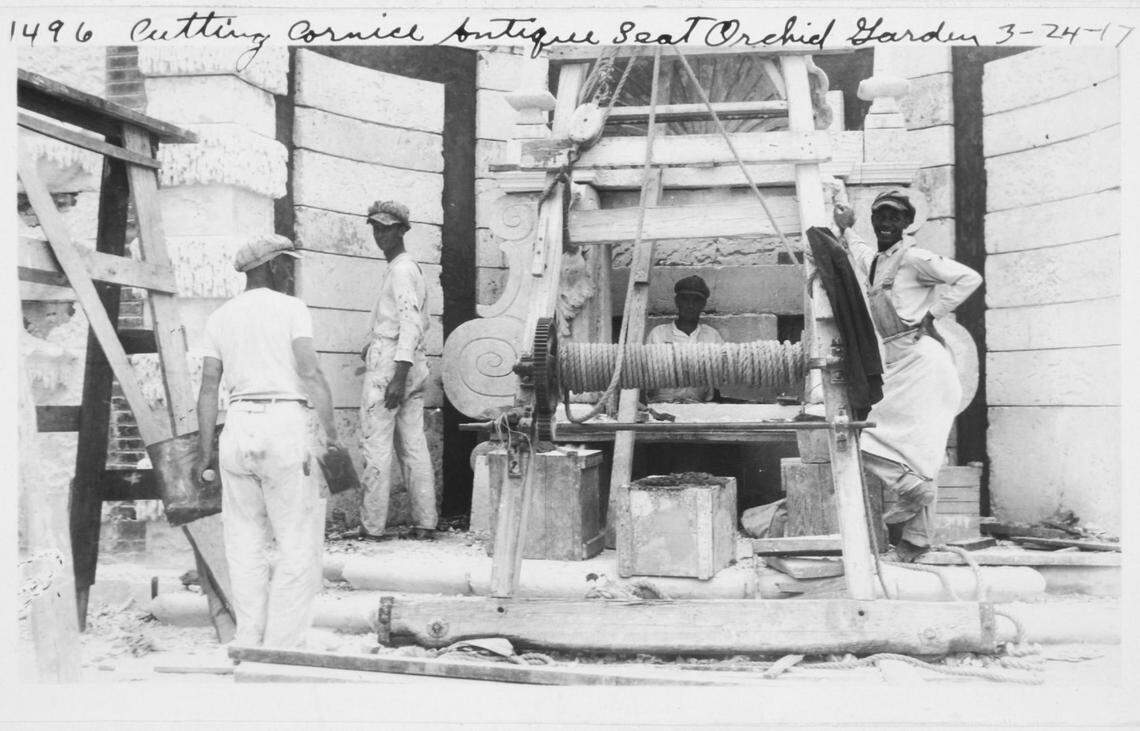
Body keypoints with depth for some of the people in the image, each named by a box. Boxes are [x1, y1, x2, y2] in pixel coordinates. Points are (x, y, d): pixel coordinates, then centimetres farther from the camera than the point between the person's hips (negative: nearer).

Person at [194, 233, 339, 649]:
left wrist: (205, 450, 14)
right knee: (299, 542, 2)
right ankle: (282, 646, 1)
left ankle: (249, 643, 16)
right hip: (285, 422, -5)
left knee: (245, 542, 12)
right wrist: (331, 429, -4)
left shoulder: (220, 317, 13)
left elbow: (209, 387, 10)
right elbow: (310, 373, -10)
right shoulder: (290, 308, 1)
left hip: (238, 426, 5)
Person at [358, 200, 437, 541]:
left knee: (376, 445, -7)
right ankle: (425, 522, 8)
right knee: (414, 445, 7)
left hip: (390, 362, -10)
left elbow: (411, 324, -20)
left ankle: (372, 525, -5)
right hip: (415, 363, 10)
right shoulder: (413, 268, 20)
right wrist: (375, 342, 34)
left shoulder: (401, 270, -10)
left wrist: (399, 376, -26)